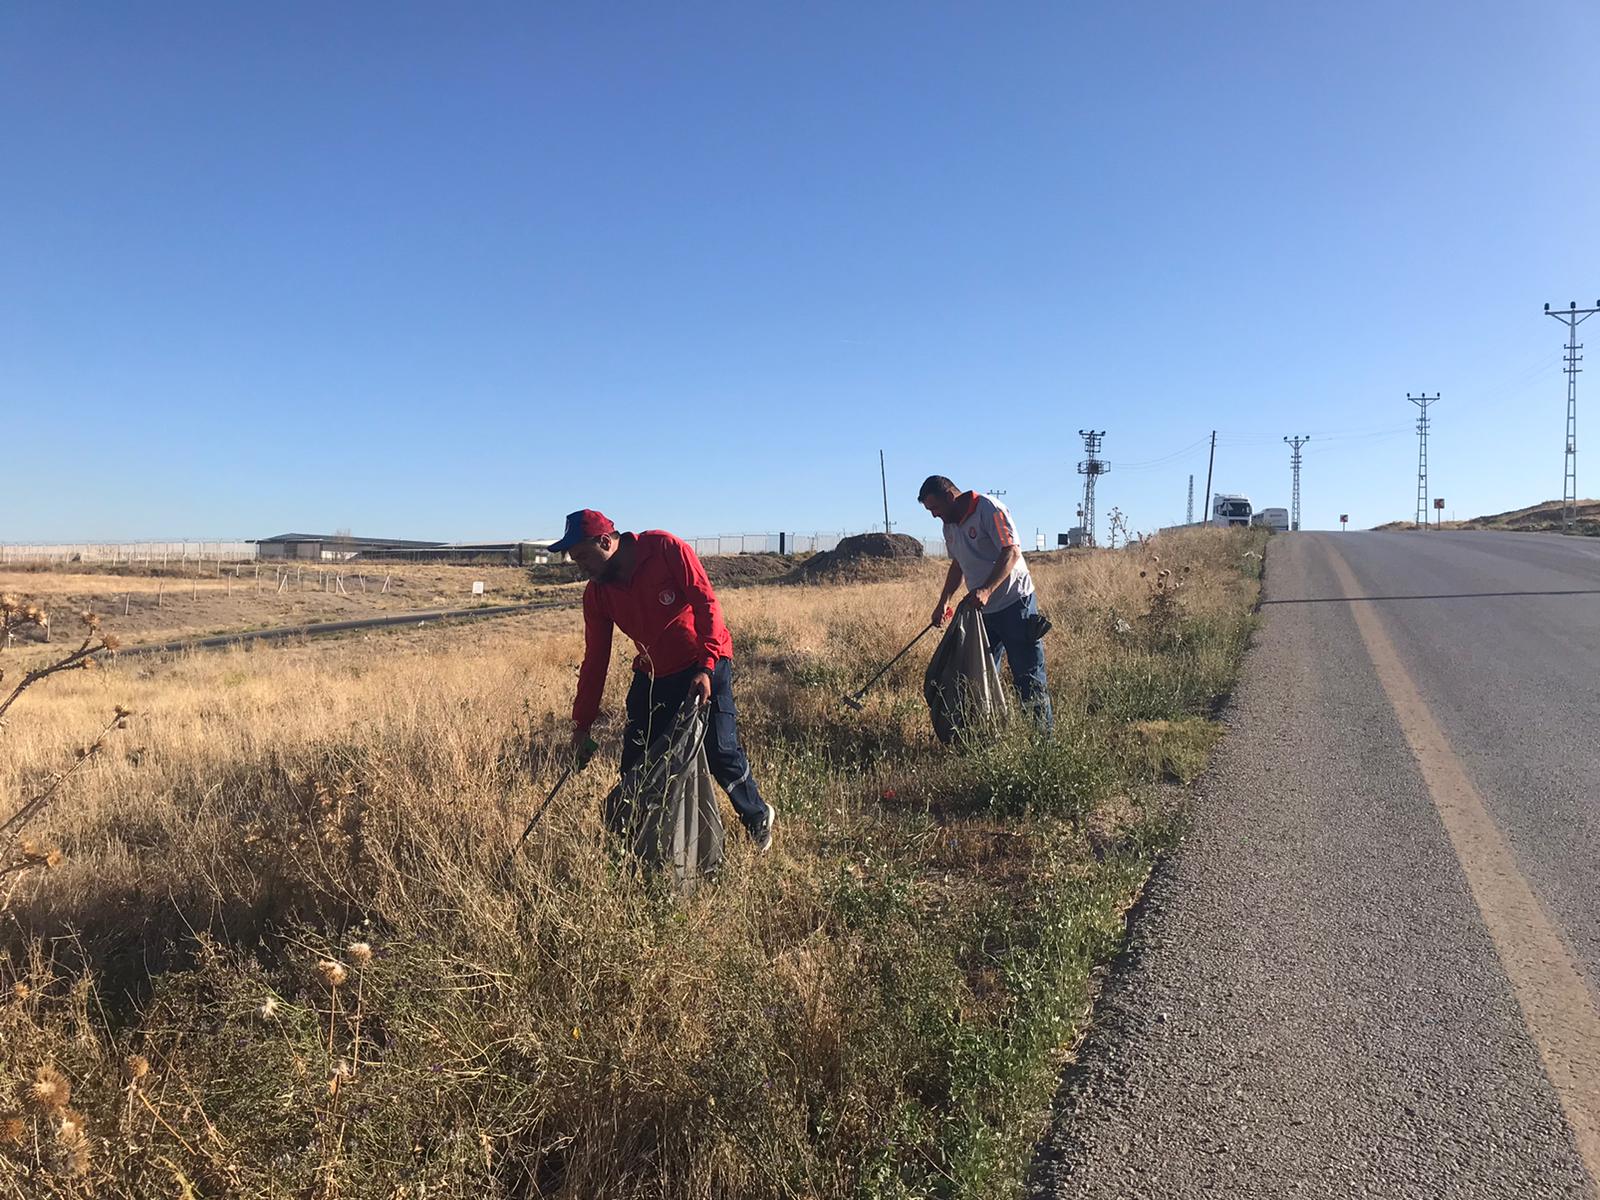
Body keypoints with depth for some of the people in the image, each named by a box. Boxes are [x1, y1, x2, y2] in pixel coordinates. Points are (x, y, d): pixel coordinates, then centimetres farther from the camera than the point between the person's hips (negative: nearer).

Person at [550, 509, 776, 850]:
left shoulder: (666, 549, -18)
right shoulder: (597, 593, -3)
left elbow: (707, 604, -19)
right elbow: (595, 659, 2)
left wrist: (706, 667, -27)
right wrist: (582, 724, 2)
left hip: (704, 668, -5)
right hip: (652, 675, 5)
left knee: (721, 753, -6)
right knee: (635, 763, 3)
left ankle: (759, 819, 19)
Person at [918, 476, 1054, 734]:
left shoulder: (988, 509, -14)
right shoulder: (950, 525, 12)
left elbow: (1011, 552, -23)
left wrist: (986, 590, -35)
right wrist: (944, 601, 15)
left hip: (1015, 603, -8)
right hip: (982, 610, 8)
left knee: (1028, 678, -4)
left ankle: (1045, 735, 3)